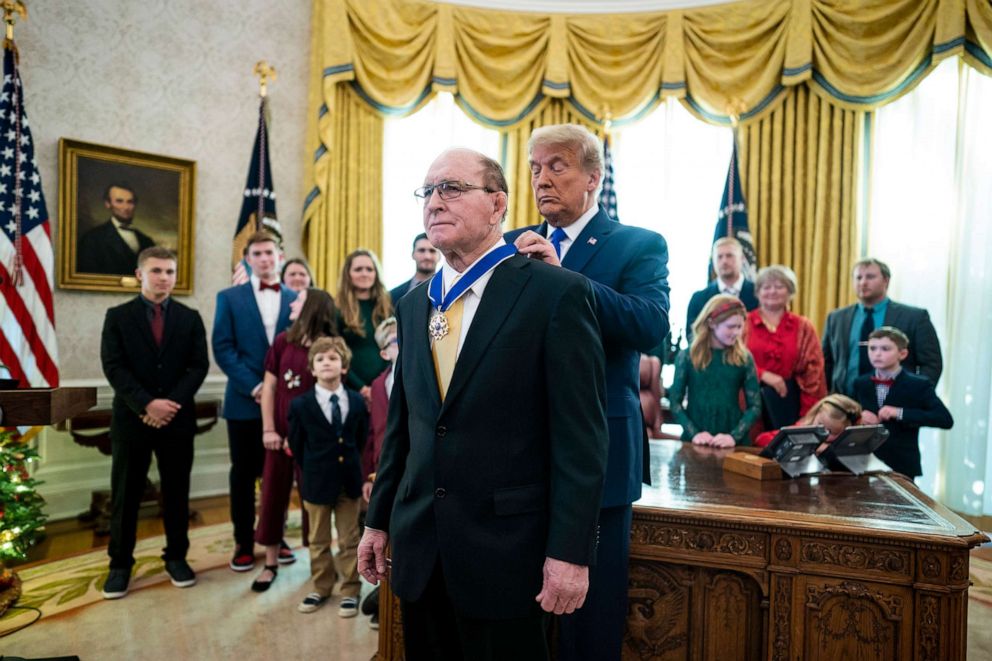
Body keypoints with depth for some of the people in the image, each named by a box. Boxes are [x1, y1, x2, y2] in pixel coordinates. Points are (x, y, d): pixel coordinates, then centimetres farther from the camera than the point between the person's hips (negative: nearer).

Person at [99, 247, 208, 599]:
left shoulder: (190, 318, 7)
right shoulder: (118, 316, 3)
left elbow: (199, 366, -1)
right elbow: (113, 367, -6)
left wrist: (171, 403, -13)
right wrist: (147, 404, -17)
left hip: (177, 418, 1)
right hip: (132, 418, -1)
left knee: (176, 491, 9)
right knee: (126, 494, 7)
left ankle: (176, 557, 22)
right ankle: (120, 563, 20)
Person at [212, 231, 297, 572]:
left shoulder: (296, 299, 8)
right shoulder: (230, 297, 5)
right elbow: (223, 348, -4)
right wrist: (253, 386, -13)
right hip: (246, 400, -1)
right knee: (244, 474, 8)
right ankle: (244, 543, 21)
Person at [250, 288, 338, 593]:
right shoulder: (282, 341, 1)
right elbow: (269, 386, 3)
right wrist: (268, 430, -4)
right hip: (279, 434, 3)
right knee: (272, 496, 9)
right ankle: (271, 564, 24)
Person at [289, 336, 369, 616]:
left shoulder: (357, 401, -4)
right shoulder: (301, 405, -9)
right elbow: (296, 445, 1)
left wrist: (350, 465, 7)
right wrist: (312, 472, 5)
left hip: (349, 480, 1)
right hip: (317, 481, -1)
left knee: (349, 540, 12)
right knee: (318, 541, 15)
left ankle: (350, 590, 26)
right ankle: (321, 588, 33)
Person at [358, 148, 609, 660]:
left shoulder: (556, 292, -11)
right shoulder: (414, 304, 8)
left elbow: (580, 434, -13)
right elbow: (400, 424, 12)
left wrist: (570, 551, -14)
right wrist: (379, 519, 13)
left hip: (505, 549, -5)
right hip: (419, 548, 6)